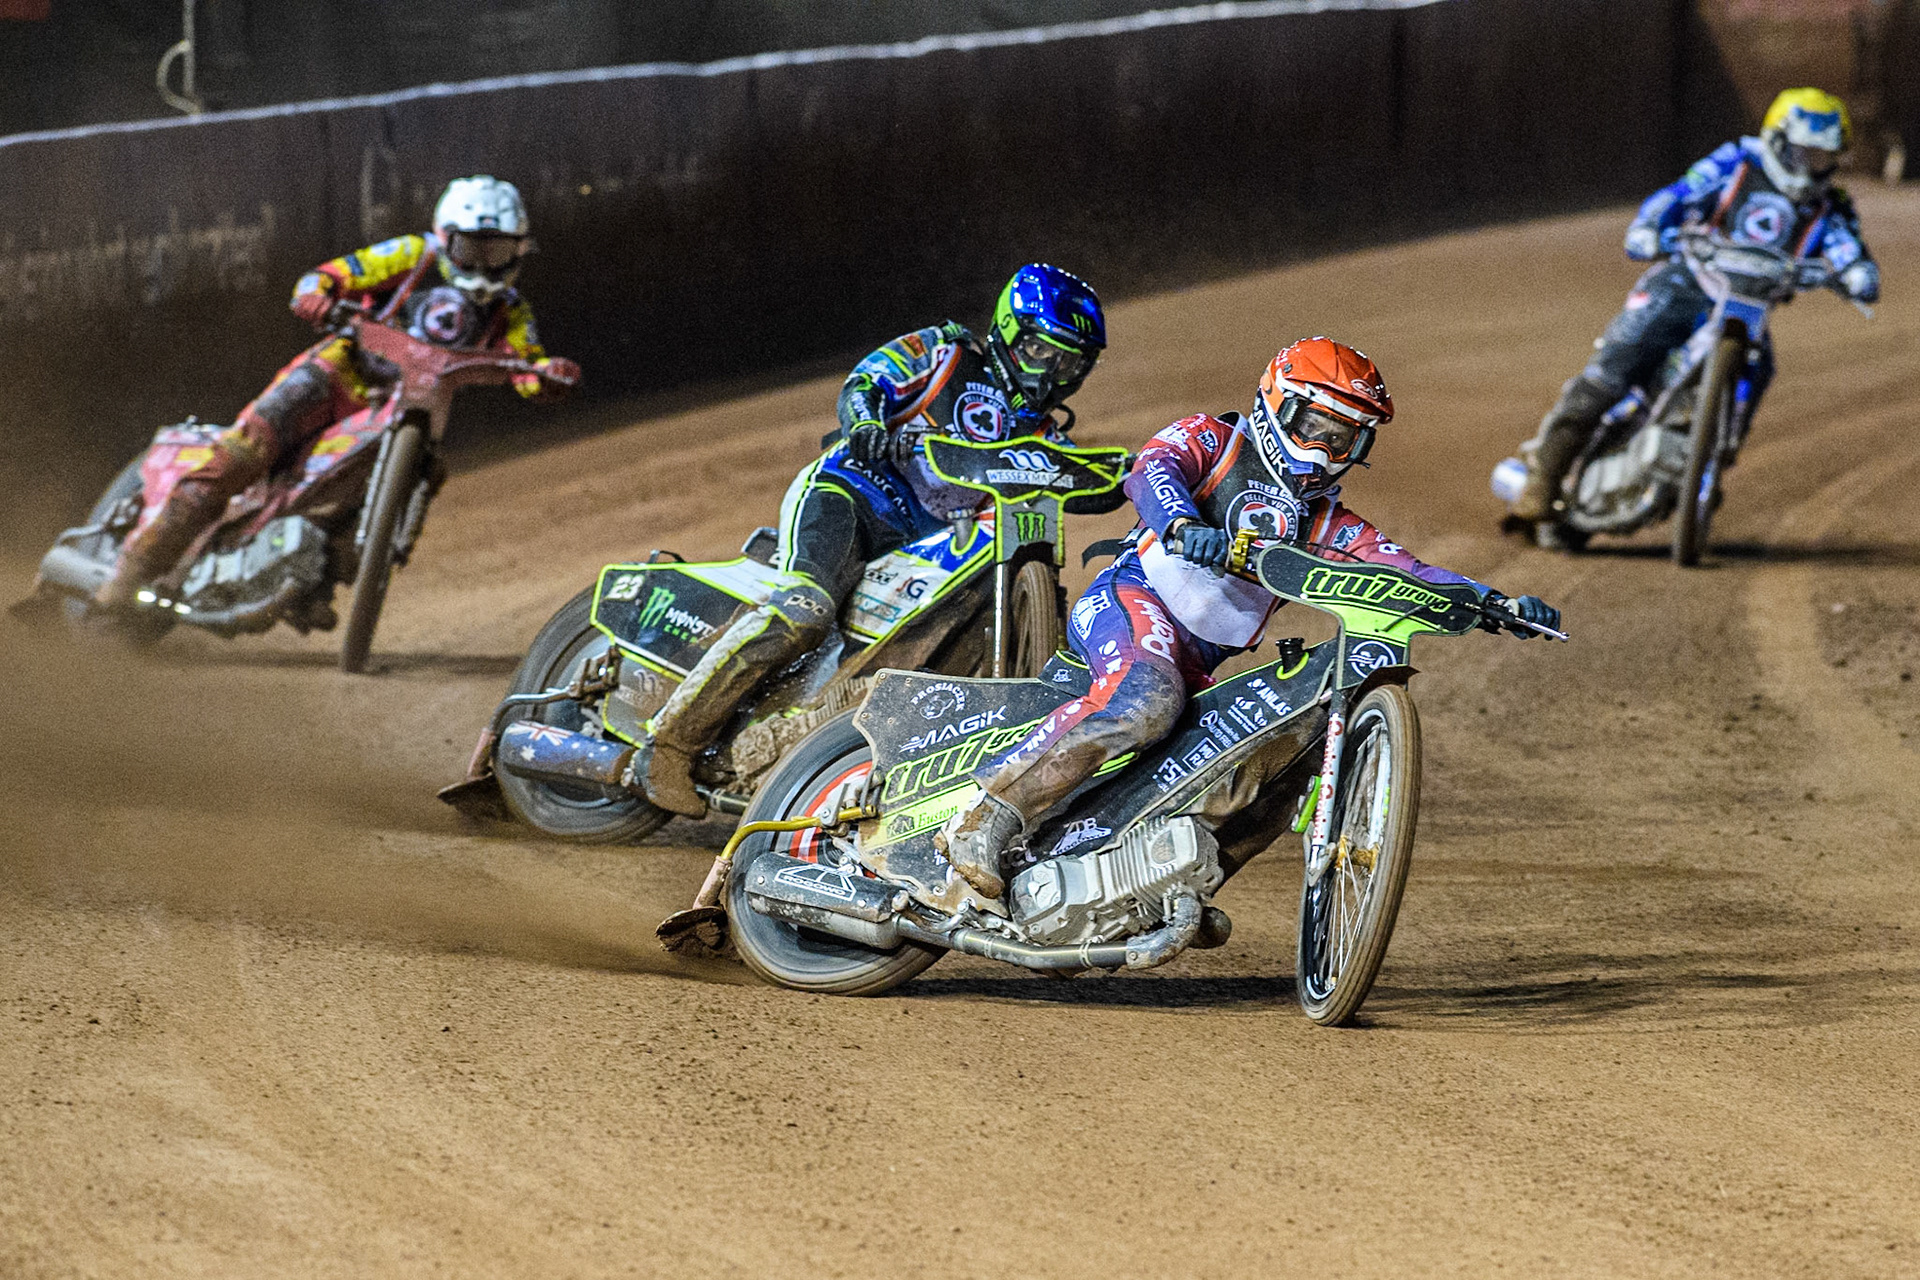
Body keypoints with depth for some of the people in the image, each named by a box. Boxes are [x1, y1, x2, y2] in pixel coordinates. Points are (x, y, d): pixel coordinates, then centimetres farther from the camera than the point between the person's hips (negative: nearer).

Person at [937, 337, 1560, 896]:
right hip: (1131, 598, -7)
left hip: (1199, 665, 7)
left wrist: (1495, 603, -6)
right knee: (1144, 702, -35)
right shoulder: (1212, 440, 10)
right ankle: (987, 814, -38)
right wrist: (1183, 526, -34)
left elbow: (1404, 573, 12)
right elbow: (1151, 471, -11)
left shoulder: (1328, 525, 24)